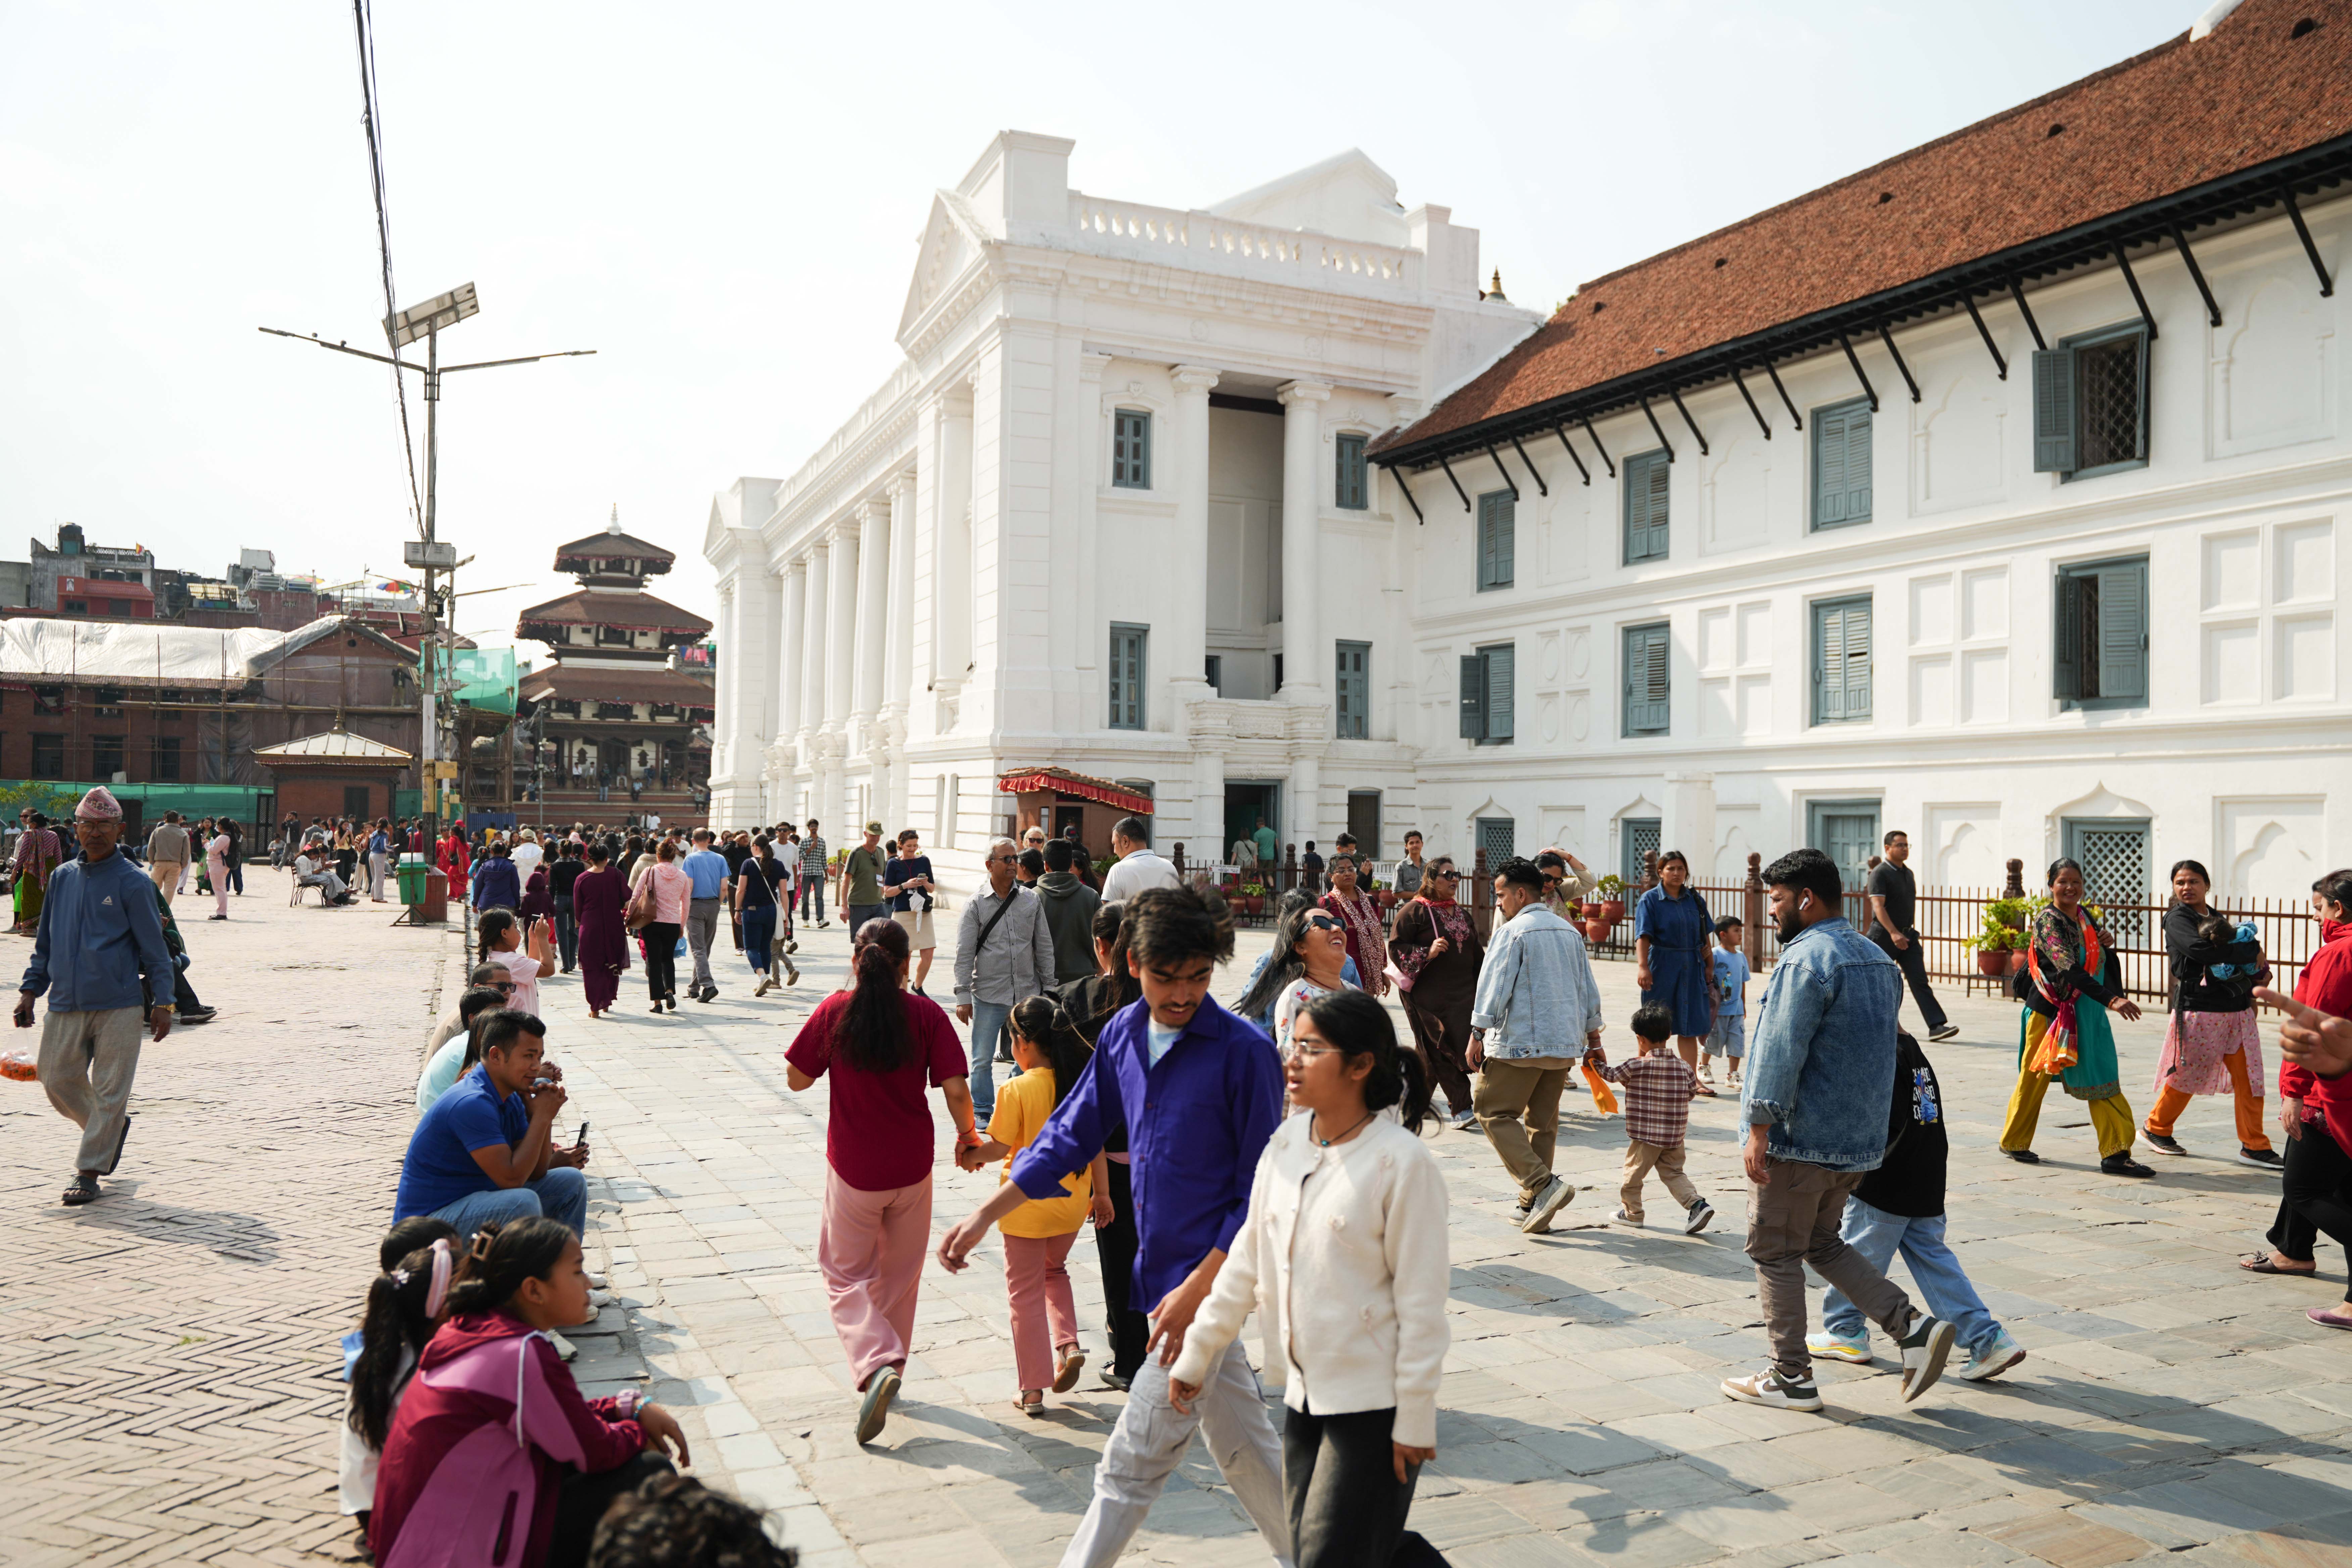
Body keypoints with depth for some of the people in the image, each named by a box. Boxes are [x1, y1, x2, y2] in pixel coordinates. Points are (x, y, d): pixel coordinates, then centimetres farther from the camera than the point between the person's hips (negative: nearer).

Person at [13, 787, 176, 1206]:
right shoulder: (61, 878, 10)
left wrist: (163, 1003, -6)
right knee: (58, 1082, 8)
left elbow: (154, 948, -3)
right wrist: (30, 990, 12)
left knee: (109, 1092, -1)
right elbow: (45, 942, 19)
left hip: (120, 1006, -5)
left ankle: (89, 1171, 9)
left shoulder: (132, 883, -4)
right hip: (65, 1004, 5)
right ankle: (111, 1128, 32)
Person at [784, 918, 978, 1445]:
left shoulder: (835, 1011, -9)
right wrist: (968, 1135, 5)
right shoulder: (926, 1014, -9)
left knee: (845, 1275, 11)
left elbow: (797, 1079, -1)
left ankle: (876, 1365, -11)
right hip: (912, 1167, 1)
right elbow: (955, 1089, -12)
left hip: (852, 1168, -1)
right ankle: (889, 1364, 30)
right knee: (899, 1277, 19)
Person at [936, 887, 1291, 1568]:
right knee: (1242, 1443, 20)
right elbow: (1070, 1135, 10)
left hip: (1212, 1275, -7)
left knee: (1132, 1462, 1)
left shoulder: (1243, 1052, -18)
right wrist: (985, 1216, 5)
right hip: (1163, 1272, 7)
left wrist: (1198, 1288, -17)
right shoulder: (1123, 1033, 2)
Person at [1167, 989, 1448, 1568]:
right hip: (1306, 1395, 7)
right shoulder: (1286, 1144, 2)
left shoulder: (1401, 1162, -16)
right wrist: (1196, 1355, 14)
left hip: (1374, 1404, -6)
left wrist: (1415, 1421, -11)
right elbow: (1245, 1261, 11)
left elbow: (1422, 1302, -13)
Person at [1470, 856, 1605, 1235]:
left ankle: (1544, 1184, -13)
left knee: (1494, 1111, 0)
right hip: (1564, 1045, 8)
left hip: (1520, 1043, -8)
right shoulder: (1570, 932, 14)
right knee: (1543, 1122, 12)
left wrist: (1478, 1035, -8)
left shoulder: (1513, 931, -10)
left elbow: (1493, 987, -13)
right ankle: (1534, 1207, 15)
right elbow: (1588, 989, 18)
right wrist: (1592, 1034, 26)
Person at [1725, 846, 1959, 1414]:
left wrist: (1759, 1130, -20)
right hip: (1858, 1138, 9)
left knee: (1776, 1253, 4)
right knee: (1822, 1243, 21)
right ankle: (1912, 1324, 8)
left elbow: (1781, 1052, -22)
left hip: (1801, 1139, -9)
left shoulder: (1807, 958, -18)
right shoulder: (1878, 959, 13)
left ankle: (1791, 1378, 10)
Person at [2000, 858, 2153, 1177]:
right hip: (2050, 1012, -6)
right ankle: (2014, 1142, 22)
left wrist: (2107, 946, -4)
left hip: (2087, 1014, 6)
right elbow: (2069, 969, -29)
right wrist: (2111, 999, -38)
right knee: (2035, 1079, 6)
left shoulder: (2086, 916, 7)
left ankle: (2115, 1154, 2)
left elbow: (2107, 966, 19)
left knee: (2102, 1081, 1)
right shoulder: (2048, 920, -15)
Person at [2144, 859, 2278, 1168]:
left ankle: (2254, 1146, 11)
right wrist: (2251, 952, -15)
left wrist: (2257, 971, 1)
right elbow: (2197, 949, -22)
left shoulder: (2218, 920, 18)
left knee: (2249, 1078, 3)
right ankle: (2157, 1128, 21)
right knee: (2186, 1074, 2)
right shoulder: (2177, 919, -3)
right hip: (2198, 1008, -6)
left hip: (2237, 1008, 6)